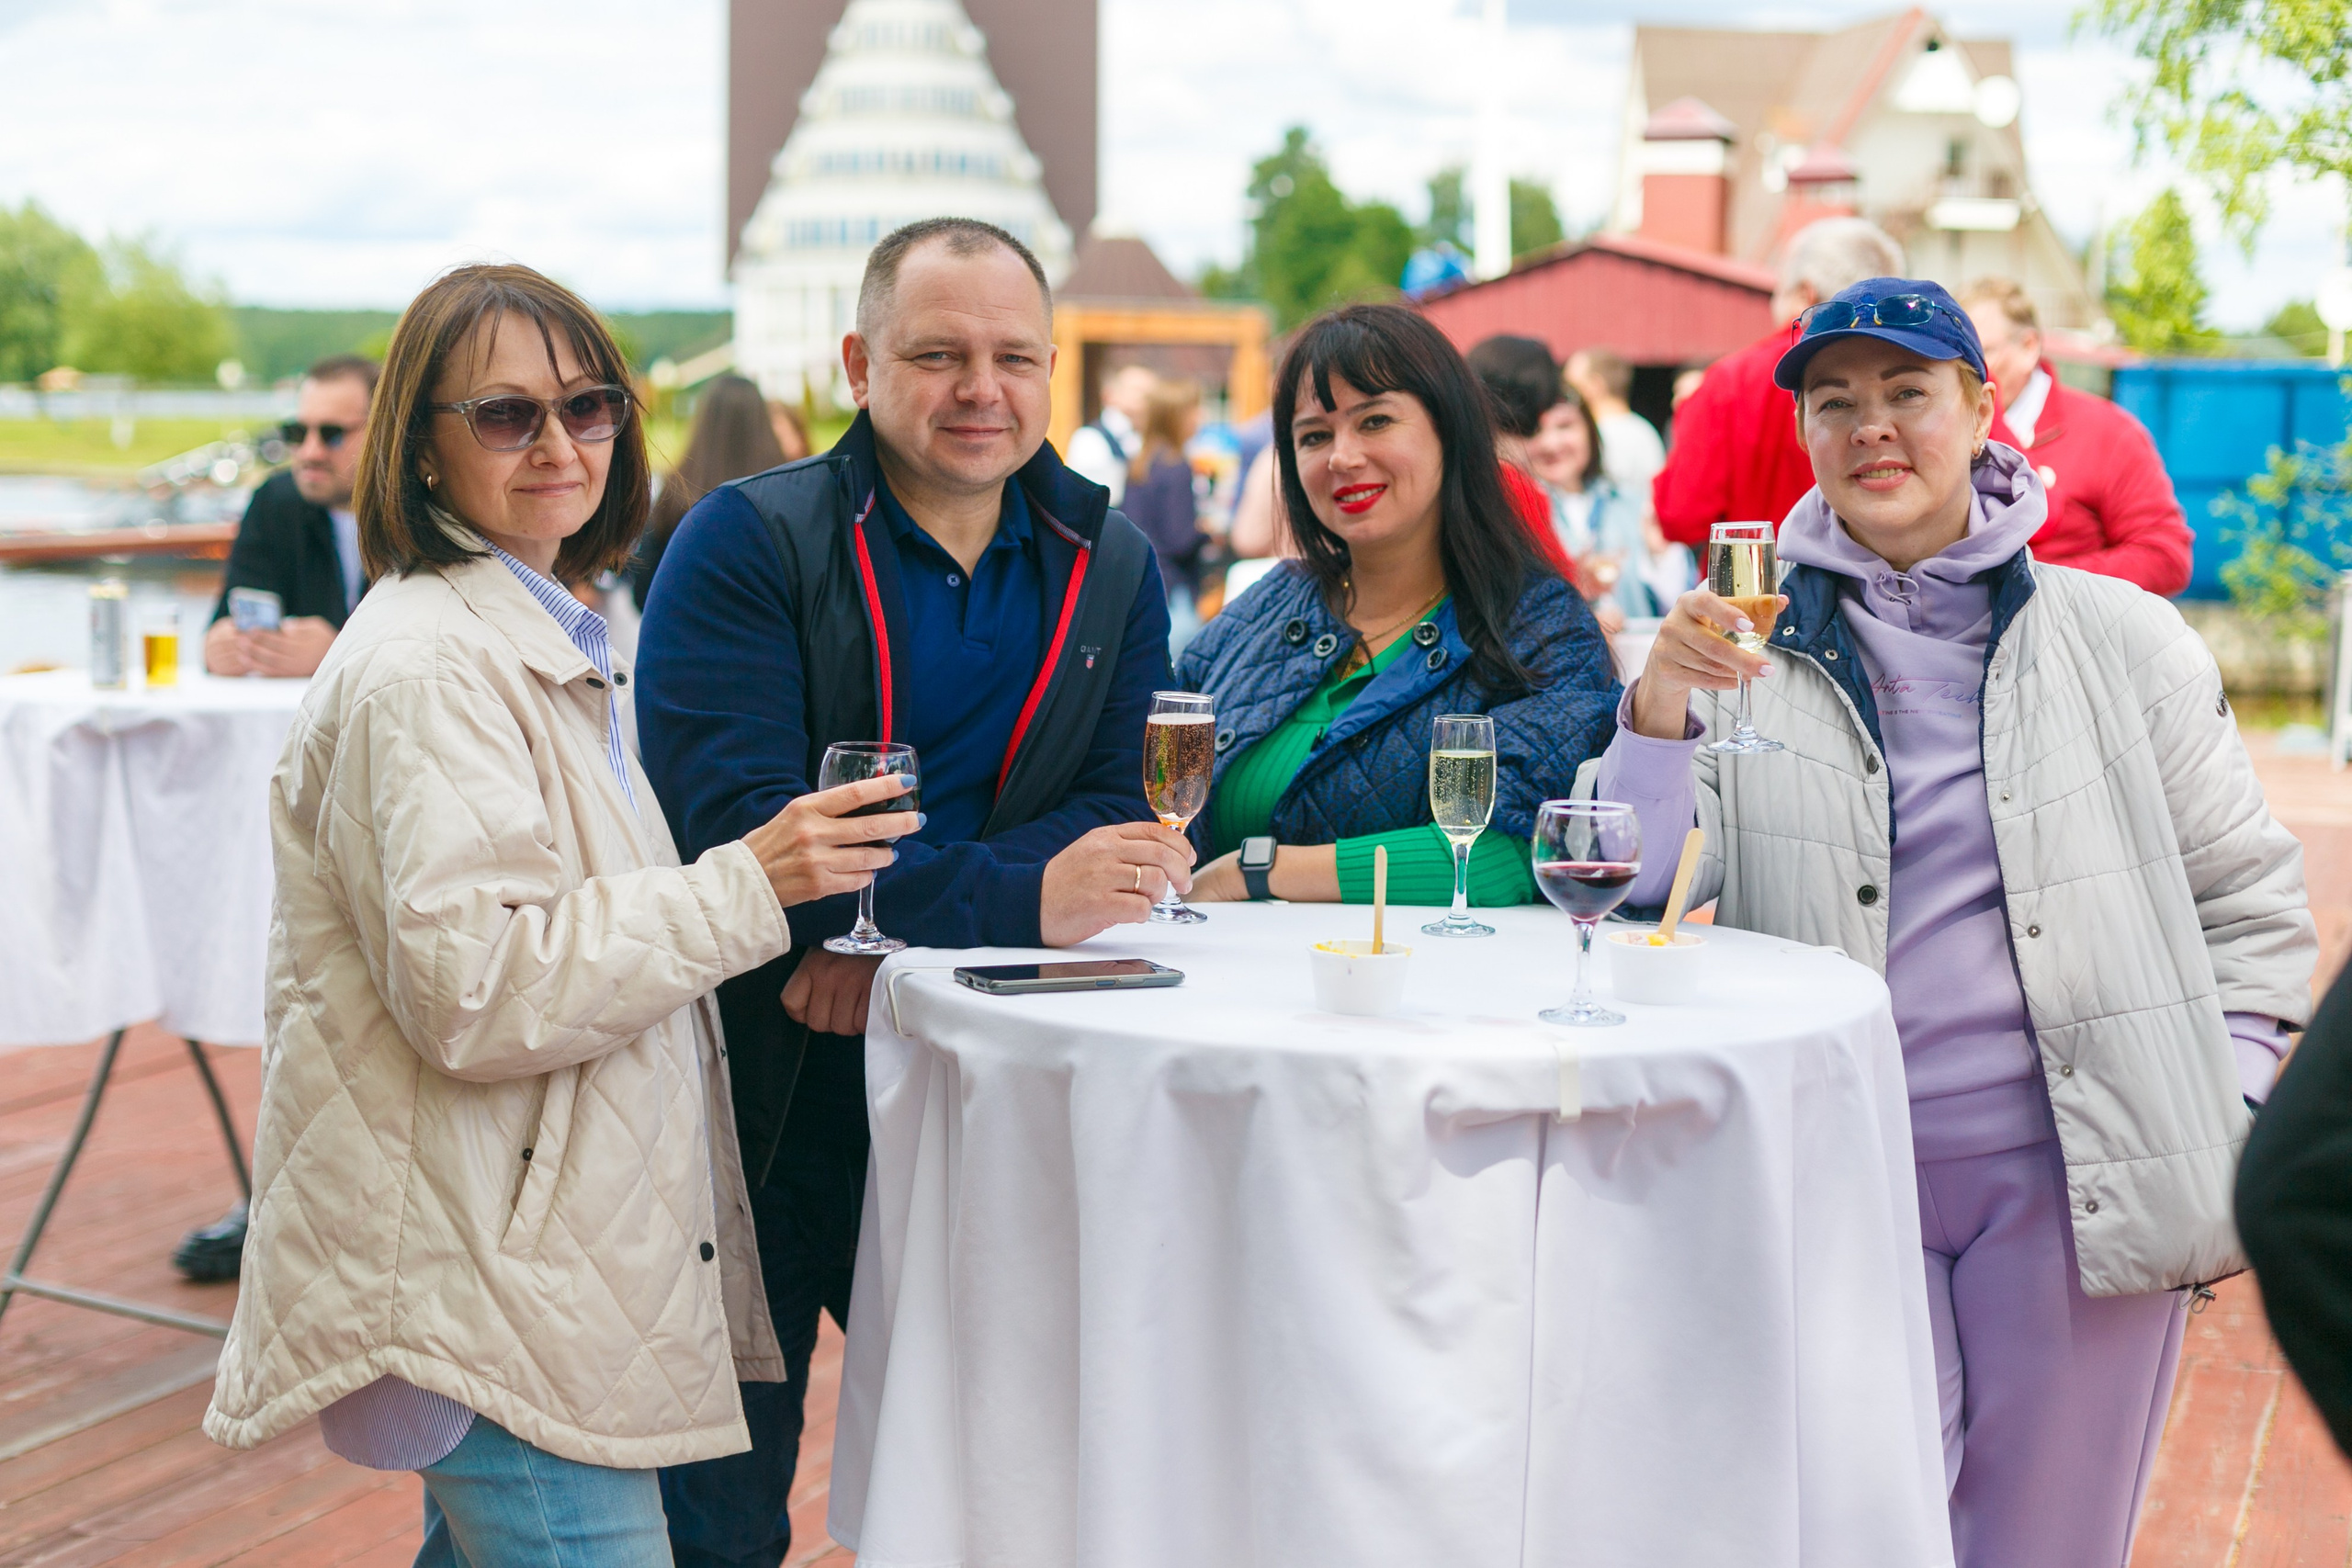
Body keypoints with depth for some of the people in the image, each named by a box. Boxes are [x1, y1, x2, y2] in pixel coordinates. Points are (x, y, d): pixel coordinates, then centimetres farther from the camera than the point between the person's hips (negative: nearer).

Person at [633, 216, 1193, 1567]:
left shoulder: (1111, 563, 7)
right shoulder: (746, 544, -7)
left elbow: (1116, 808, -1)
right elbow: (736, 820, -19)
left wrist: (897, 936, -18)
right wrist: (1013, 904, -31)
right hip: (752, 1096, -3)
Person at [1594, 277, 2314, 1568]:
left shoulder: (2120, 640, 5)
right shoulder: (1755, 647, 3)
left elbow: (2250, 900, 10)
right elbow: (1638, 892, -4)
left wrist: (2220, 1128, 3)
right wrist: (1658, 713, -18)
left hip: (2076, 1175, 1)